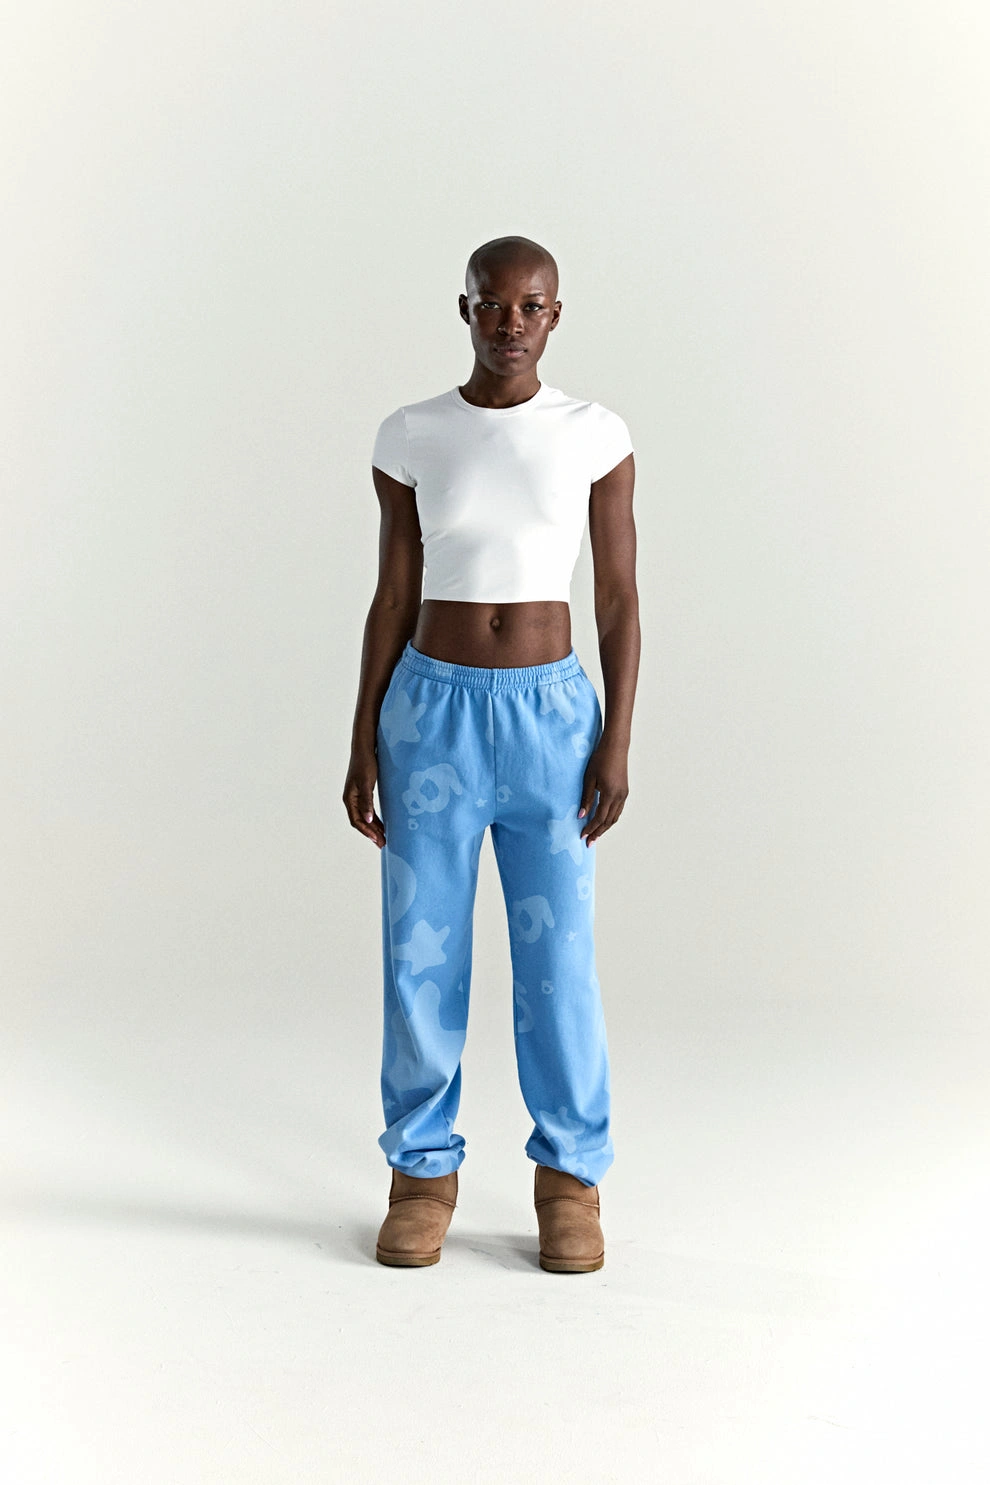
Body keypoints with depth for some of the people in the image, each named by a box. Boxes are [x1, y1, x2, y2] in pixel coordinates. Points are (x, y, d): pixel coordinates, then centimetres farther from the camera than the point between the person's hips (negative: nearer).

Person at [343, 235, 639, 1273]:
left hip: (553, 716, 0)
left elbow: (621, 604, 1)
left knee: (559, 956, 3)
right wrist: (362, 747, 1)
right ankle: (423, 1171, 20)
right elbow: (392, 601, 4)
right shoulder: (408, 440, 1)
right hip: (430, 713, 1)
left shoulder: (597, 437, -1)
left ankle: (570, 1175, 19)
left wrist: (617, 745, -6)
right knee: (420, 954, 4)